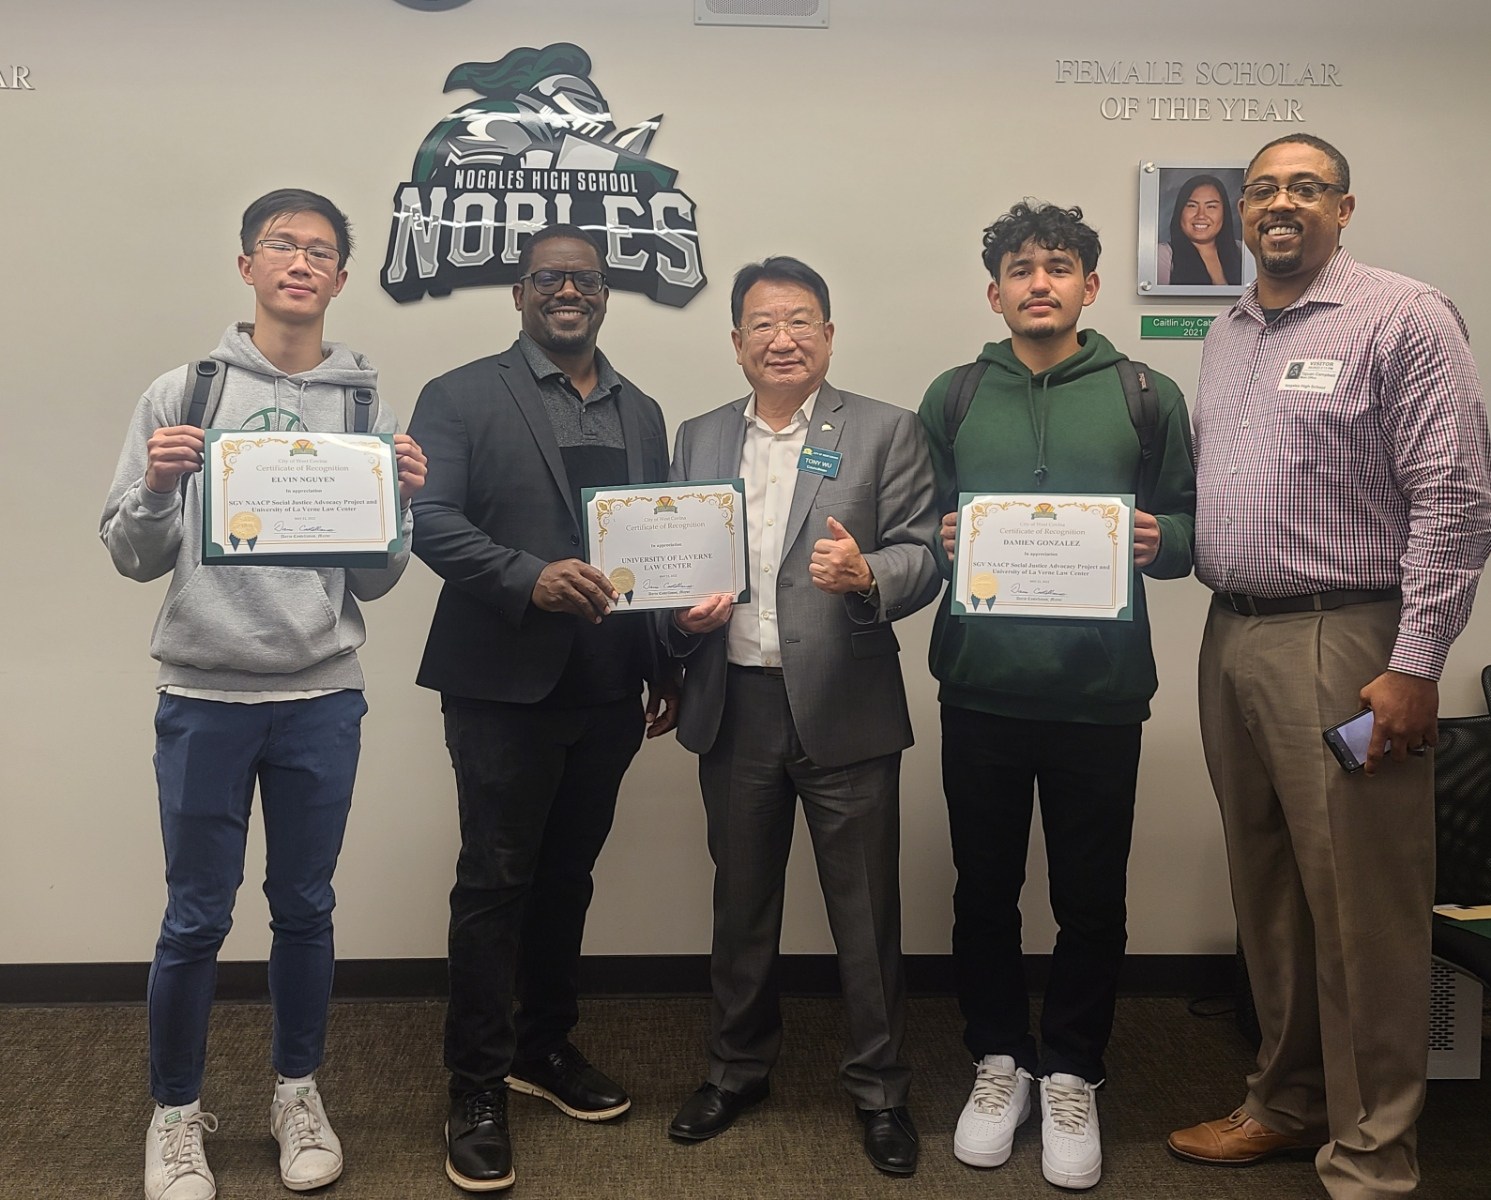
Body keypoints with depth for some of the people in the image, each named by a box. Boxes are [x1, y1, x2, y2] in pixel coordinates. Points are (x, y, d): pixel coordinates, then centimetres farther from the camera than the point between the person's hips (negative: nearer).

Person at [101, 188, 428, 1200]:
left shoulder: (369, 409, 4)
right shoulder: (182, 395, 0)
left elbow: (375, 584, 4)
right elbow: (133, 556, 1)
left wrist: (399, 502, -14)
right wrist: (157, 488, -17)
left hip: (323, 697, 1)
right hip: (204, 695, -1)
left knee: (306, 908, 13)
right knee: (196, 919, 7)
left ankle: (299, 1092, 32)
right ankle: (177, 1112, 27)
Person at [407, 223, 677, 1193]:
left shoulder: (642, 412, 15)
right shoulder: (462, 396, -1)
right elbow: (431, 519, -13)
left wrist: (667, 665, 11)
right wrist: (529, 577, -28)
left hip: (607, 687, 5)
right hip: (505, 681, -5)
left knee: (569, 874, 15)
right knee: (496, 880, 1)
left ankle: (547, 1043, 31)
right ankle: (479, 1088, 13)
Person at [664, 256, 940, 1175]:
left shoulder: (886, 432, 0)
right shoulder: (700, 439, 11)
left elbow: (924, 558, -6)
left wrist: (867, 575, -26)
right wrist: (681, 615, -7)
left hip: (844, 706, -3)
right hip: (733, 705, 4)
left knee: (866, 909, 6)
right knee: (741, 902, 17)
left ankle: (881, 1087, 23)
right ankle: (739, 1068, 34)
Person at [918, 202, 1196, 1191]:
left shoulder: (1148, 396, 5)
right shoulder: (952, 398, 8)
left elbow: (1190, 526, 7)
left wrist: (1160, 542, -14)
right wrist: (944, 543, -11)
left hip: (1101, 691, -1)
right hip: (982, 688, 1)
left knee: (1092, 896, 7)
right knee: (985, 887, 10)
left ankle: (1072, 1073, 26)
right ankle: (1000, 1059, 30)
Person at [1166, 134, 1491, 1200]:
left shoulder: (1403, 318, -6)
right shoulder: (1227, 334, 16)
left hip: (1341, 643, -7)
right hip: (1232, 639, 7)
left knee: (1361, 908, -1)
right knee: (1266, 890, 16)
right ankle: (1287, 1104, 32)